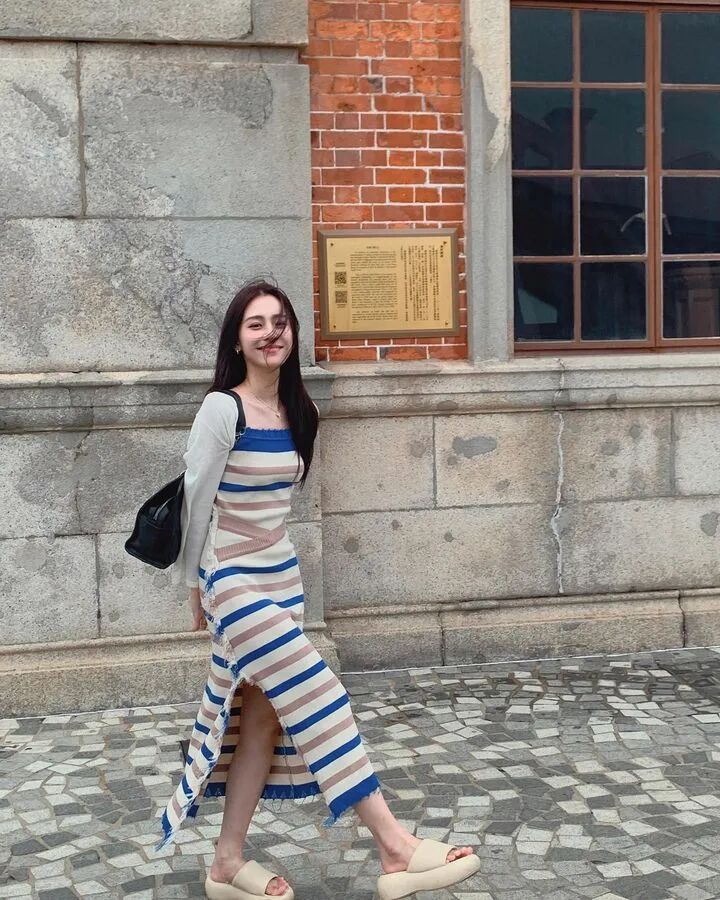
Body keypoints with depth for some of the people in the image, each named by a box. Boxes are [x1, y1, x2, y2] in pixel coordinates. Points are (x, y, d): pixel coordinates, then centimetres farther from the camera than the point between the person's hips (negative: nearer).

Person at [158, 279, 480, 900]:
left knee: (264, 719, 9)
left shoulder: (294, 413, 6)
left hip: (281, 577, 8)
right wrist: (198, 585, 1)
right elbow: (198, 501, -8)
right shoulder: (223, 410, -14)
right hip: (235, 584, -7)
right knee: (320, 700, -12)